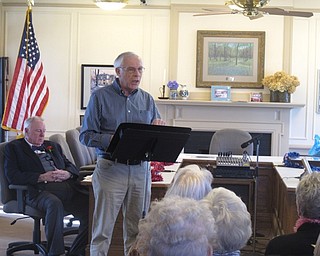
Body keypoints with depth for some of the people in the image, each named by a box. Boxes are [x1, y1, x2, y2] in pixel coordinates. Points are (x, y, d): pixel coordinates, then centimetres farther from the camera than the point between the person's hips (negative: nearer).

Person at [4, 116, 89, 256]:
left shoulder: (53, 146, 31)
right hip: (40, 190, -5)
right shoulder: (13, 147, 15)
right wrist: (42, 177, -10)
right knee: (55, 204, -39)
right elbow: (13, 176, -1)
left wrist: (66, 174, 0)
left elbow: (72, 167, 26)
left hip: (68, 186, 5)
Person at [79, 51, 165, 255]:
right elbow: (86, 136, -5)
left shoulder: (147, 99, 12)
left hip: (141, 169, 4)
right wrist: (112, 140, -20)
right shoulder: (100, 97, 0)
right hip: (111, 168, -4)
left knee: (136, 230, 10)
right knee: (103, 229, -2)